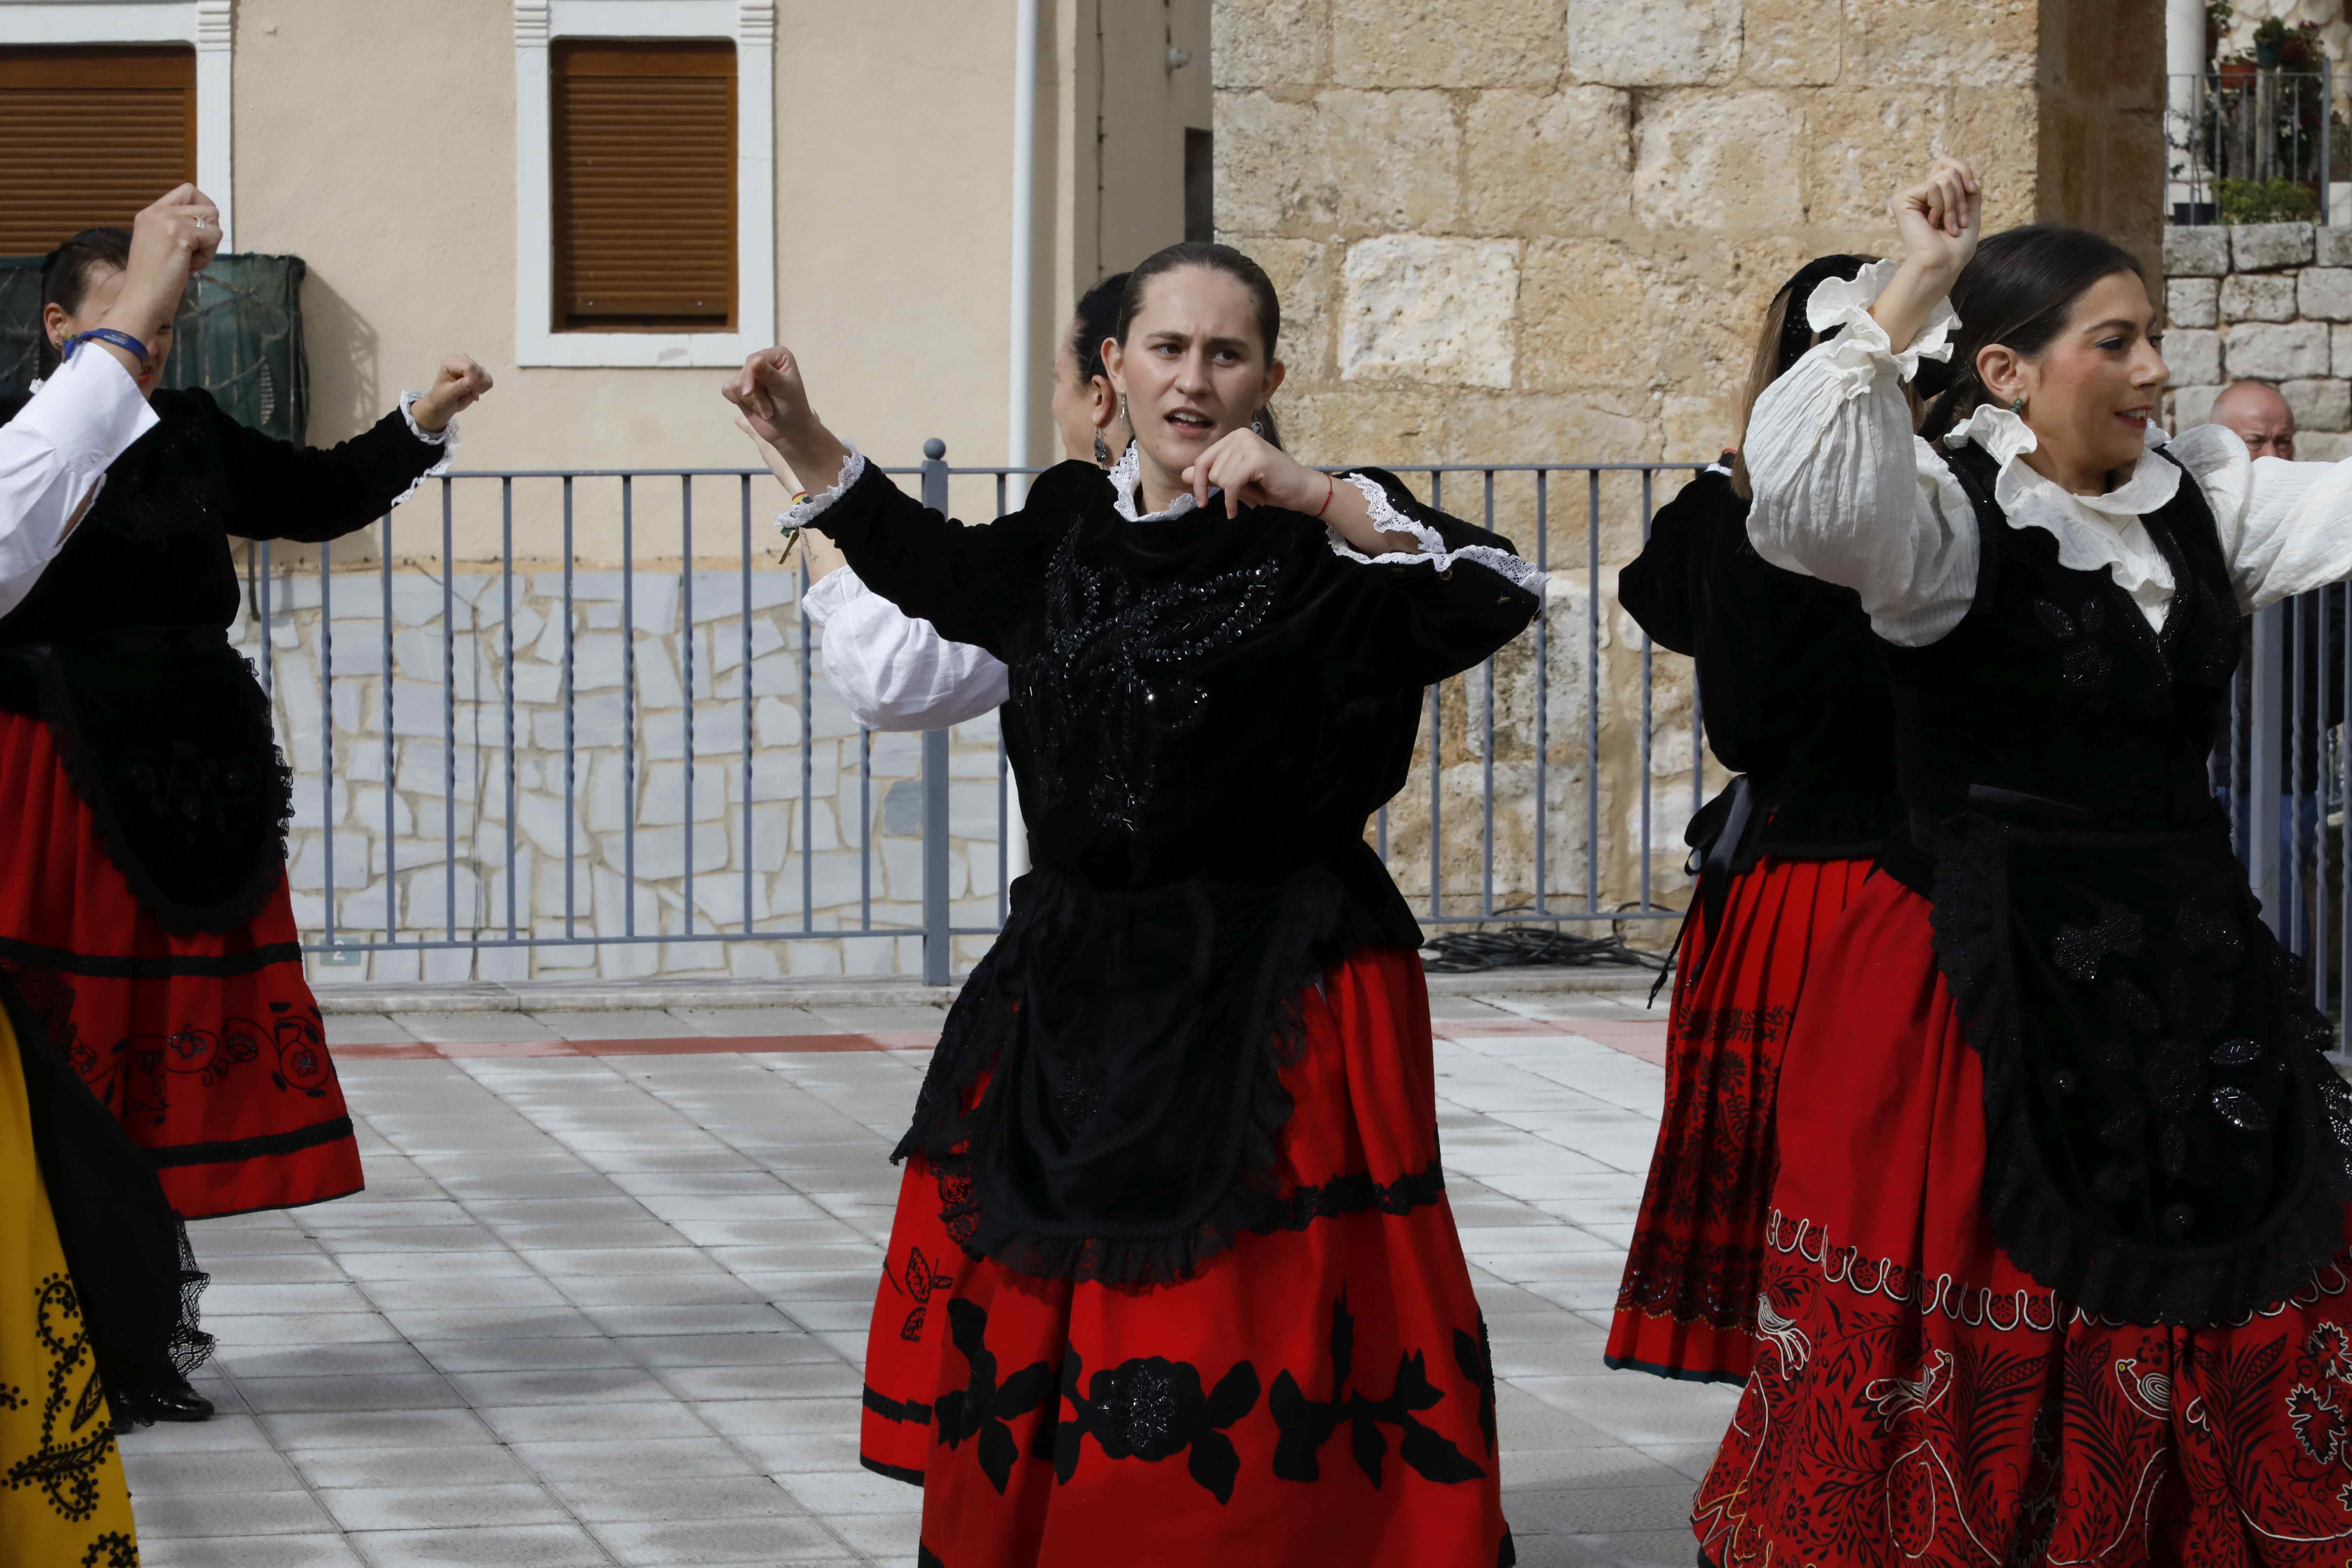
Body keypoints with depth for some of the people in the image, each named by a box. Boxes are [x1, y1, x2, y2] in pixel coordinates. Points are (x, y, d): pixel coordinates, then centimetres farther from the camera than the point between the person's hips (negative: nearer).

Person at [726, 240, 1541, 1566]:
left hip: (1276, 1000, -6)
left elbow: (1498, 600, -24)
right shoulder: (1072, 525, 10)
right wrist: (811, 449, 23)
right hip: (1077, 989, 6)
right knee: (1023, 1337, 10)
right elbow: (946, 573, 31)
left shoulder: (1320, 546, -8)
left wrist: (1317, 500, -31)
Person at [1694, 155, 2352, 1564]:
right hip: (1992, 982, -6)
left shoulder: (2200, 497, 9)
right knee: (1980, 1368, -5)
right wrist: (1914, 287, -23)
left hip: (2191, 967, 6)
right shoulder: (1950, 512, -8)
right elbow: (1803, 489, -27)